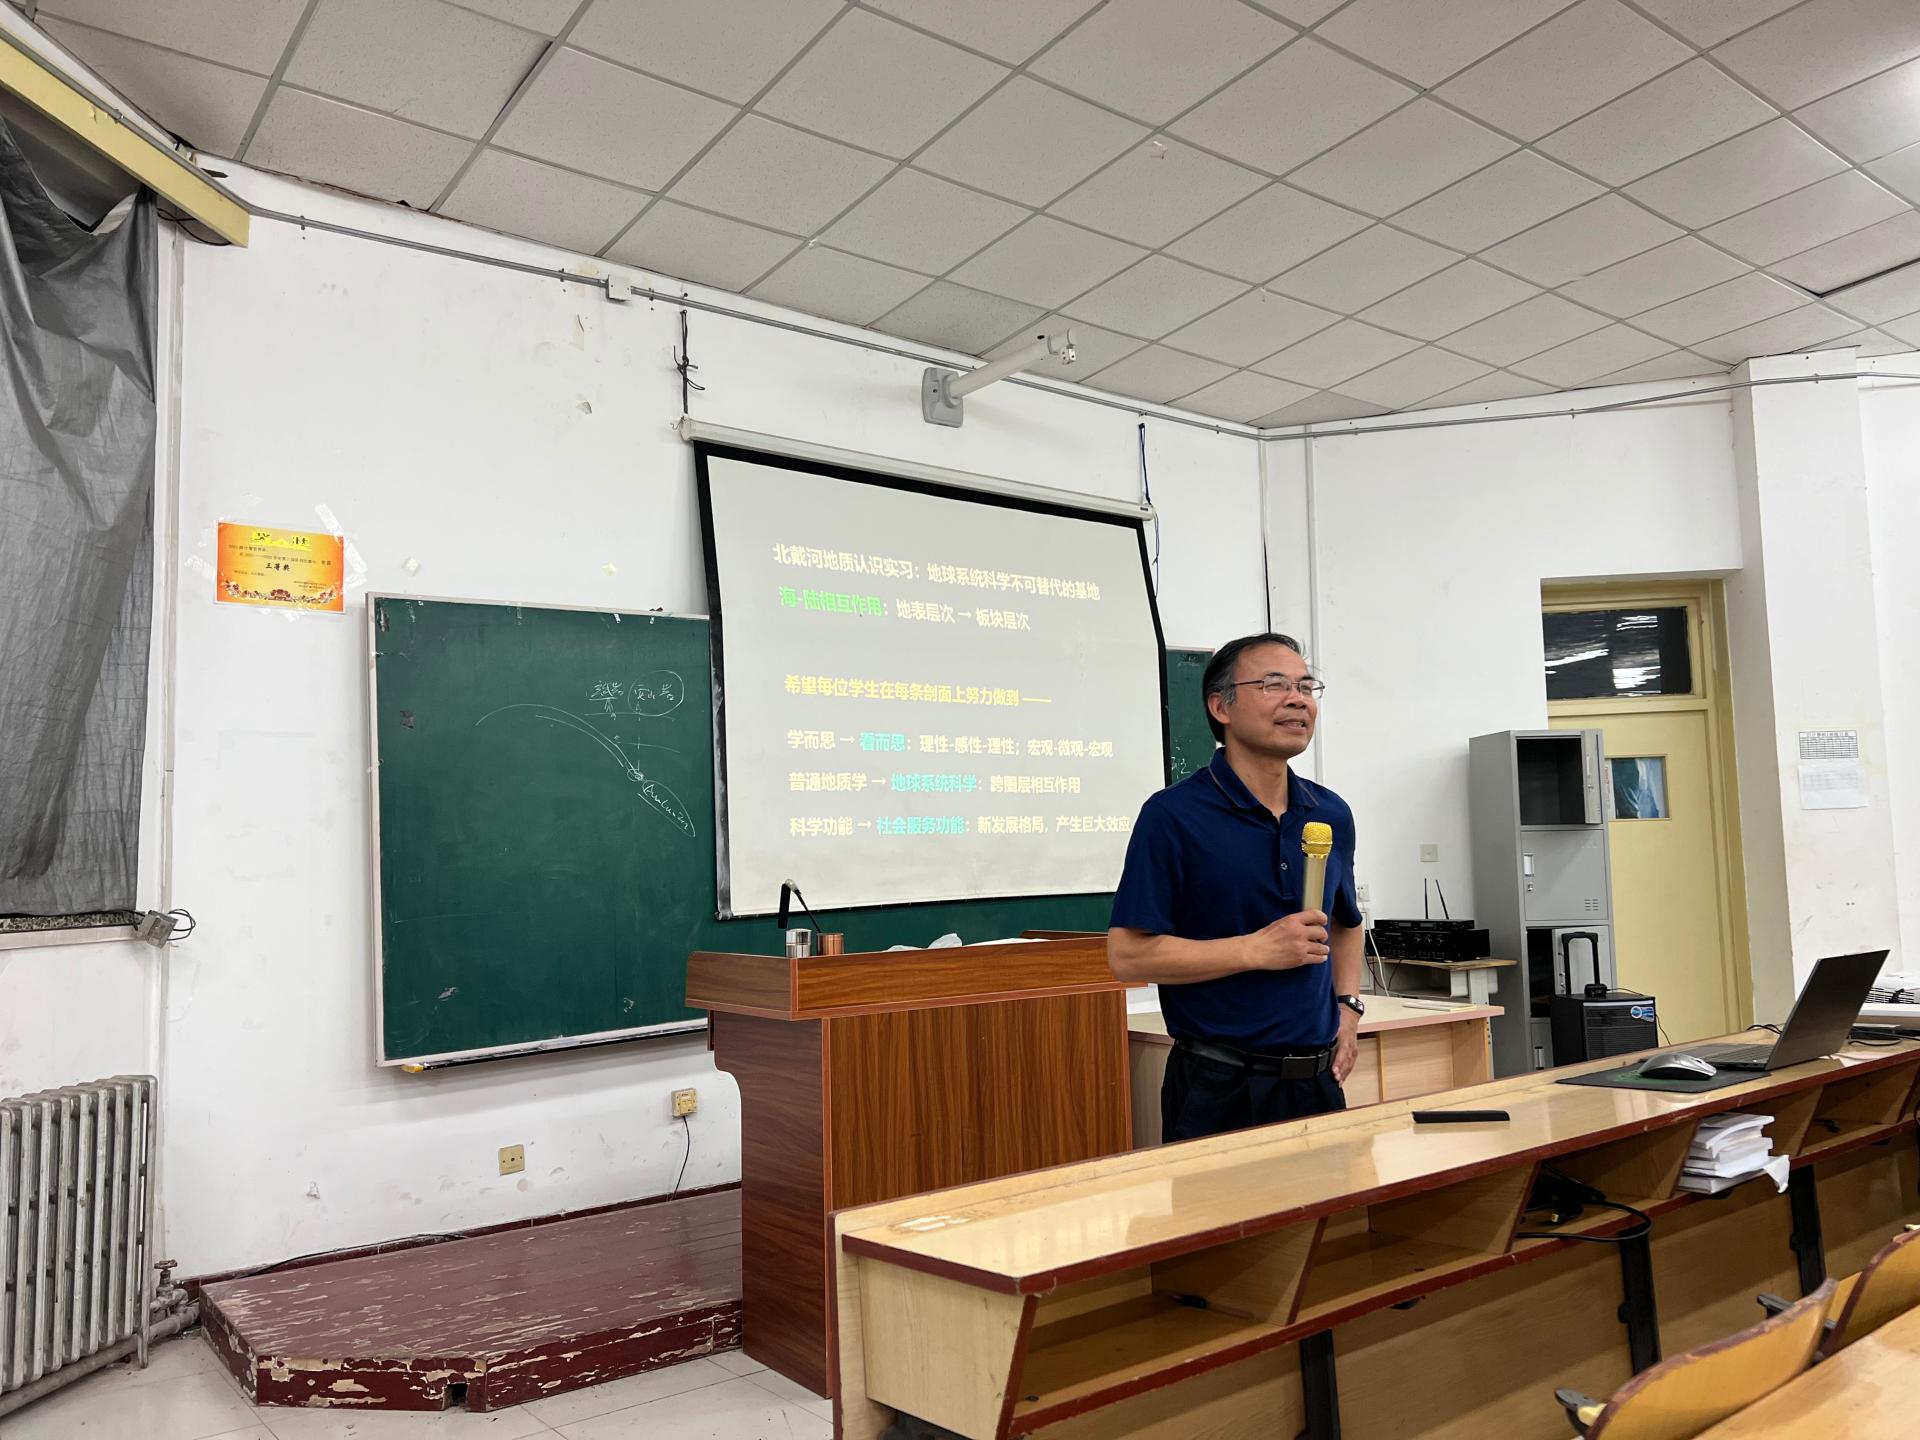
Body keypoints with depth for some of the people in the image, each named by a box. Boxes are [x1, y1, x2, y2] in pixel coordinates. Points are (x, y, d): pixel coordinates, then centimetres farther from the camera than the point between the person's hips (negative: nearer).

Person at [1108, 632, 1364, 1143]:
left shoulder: (1332, 815, 7)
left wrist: (1348, 1004, 8)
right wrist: (1257, 950, -20)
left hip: (1318, 1080, 6)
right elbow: (1128, 953, -16)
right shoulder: (1173, 815, -12)